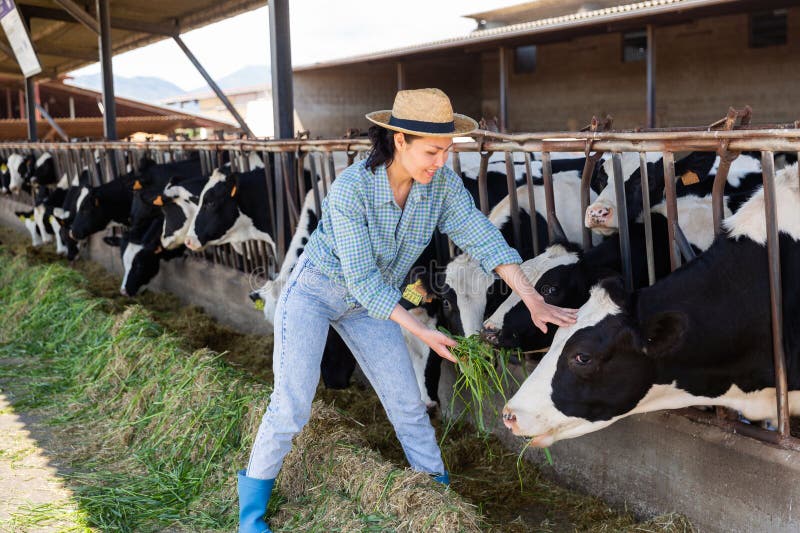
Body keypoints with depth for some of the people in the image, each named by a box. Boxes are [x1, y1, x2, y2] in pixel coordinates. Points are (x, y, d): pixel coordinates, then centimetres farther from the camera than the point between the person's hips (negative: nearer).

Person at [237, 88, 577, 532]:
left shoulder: (442, 183, -17)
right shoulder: (350, 189, -31)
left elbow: (484, 239, -16)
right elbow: (363, 280, -28)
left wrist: (534, 301, -23)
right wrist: (422, 332, -28)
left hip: (370, 302, 5)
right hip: (313, 291, -4)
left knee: (408, 404, 7)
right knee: (292, 407, -6)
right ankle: (255, 489, 19)